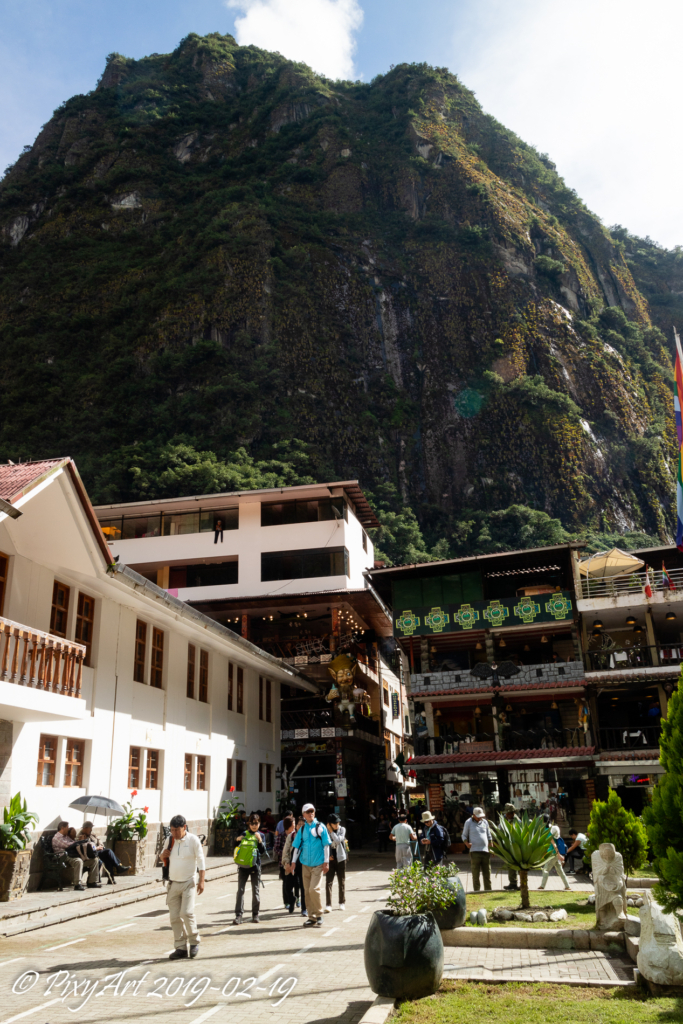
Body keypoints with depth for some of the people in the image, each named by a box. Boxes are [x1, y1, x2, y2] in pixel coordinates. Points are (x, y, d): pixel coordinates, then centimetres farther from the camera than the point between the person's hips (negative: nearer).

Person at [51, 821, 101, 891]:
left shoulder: (66, 836, 26)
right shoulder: (57, 837, -4)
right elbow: (67, 845, -16)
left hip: (72, 855, 9)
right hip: (65, 858, -9)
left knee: (94, 860, -1)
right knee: (78, 861, -41)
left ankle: (92, 882, 1)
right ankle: (77, 884, -39)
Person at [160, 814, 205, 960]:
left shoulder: (193, 840, -7)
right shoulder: (170, 840, 5)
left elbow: (201, 861, -7)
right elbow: (163, 858, 18)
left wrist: (201, 881, -14)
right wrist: (163, 855, -7)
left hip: (189, 883, -5)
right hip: (173, 883, 5)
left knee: (186, 912, -15)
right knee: (174, 917, 3)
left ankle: (194, 942, 5)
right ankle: (181, 948, 13)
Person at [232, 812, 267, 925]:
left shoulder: (261, 835, 4)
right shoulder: (244, 834, 5)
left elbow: (263, 852, -3)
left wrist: (259, 840, -17)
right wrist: (237, 840, -11)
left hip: (255, 865, 0)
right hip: (243, 865, 0)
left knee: (256, 890, 4)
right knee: (240, 890, -5)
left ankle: (255, 914, 15)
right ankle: (238, 915, -4)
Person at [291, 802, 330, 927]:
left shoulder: (320, 827, -2)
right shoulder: (302, 829, 8)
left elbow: (326, 845, -1)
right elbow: (296, 846, 11)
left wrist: (326, 862, -5)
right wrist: (293, 862, 5)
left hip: (318, 864, -4)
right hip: (305, 864, 4)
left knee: (314, 889, -14)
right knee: (307, 891, 6)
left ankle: (319, 915, 3)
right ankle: (312, 917, 17)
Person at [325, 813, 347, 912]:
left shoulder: (342, 829, -4)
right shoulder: (326, 831, -1)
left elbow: (338, 840, -19)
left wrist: (331, 831, -15)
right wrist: (327, 856, -9)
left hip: (340, 859, 0)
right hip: (331, 859, 0)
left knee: (341, 881, 9)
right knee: (328, 882, -6)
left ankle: (342, 903, 22)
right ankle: (328, 904, -5)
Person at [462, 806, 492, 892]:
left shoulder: (485, 822, 14)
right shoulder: (468, 822, 3)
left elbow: (489, 835, 20)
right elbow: (464, 835, 6)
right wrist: (467, 843, -13)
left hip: (485, 851, 4)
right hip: (475, 852, -4)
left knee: (487, 872, 6)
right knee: (476, 873, -3)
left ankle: (488, 891, 15)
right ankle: (477, 891, 3)